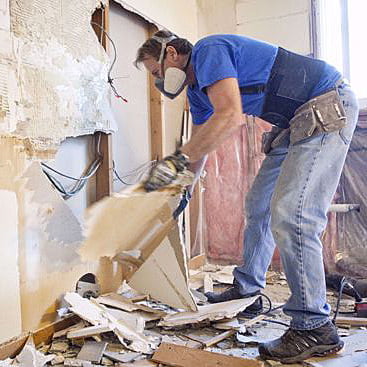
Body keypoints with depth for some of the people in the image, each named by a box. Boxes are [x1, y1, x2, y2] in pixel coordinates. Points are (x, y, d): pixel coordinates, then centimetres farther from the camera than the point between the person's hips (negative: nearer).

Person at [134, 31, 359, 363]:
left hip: (329, 108, -10)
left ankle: (316, 329, -9)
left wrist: (177, 160, -28)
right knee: (259, 204, 14)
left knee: (290, 214, -20)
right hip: (299, 121, 11)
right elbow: (201, 141, 21)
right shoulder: (197, 92, 14)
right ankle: (248, 286, 29)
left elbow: (230, 116, -31)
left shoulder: (208, 51, -15)